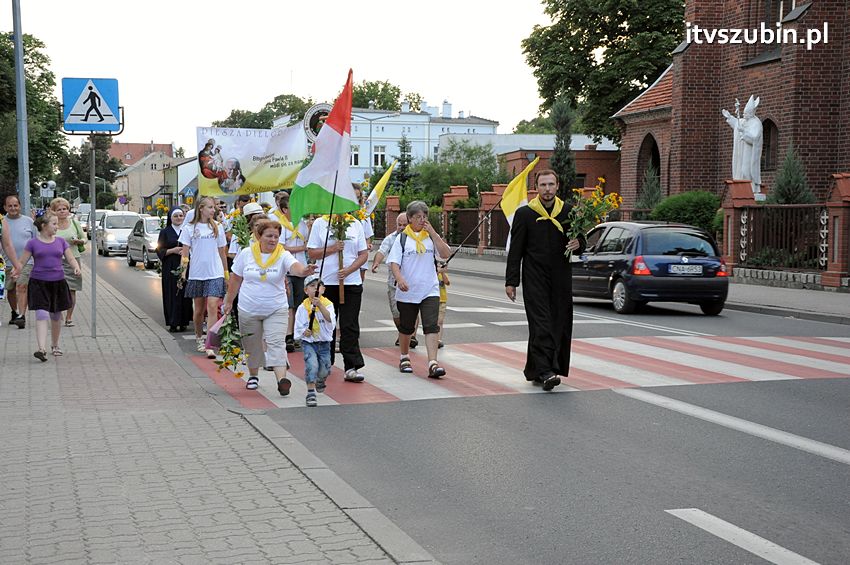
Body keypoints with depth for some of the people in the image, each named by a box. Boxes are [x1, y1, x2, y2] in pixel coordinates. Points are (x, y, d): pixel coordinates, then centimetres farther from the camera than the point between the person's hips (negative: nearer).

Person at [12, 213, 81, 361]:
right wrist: (16, 271, -20)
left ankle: (55, 345, 31)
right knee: (41, 315, -16)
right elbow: (21, 262, 0)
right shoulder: (33, 243, 0)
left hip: (58, 283, 3)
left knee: (56, 317, 13)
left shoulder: (61, 242, 7)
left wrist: (76, 268, -16)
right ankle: (42, 349, -22)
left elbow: (71, 259, 5)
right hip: (38, 283, -3)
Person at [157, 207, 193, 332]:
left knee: (184, 295, -2)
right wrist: (173, 250, -13)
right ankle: (173, 323, 0)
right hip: (170, 268, -1)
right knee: (172, 295, -3)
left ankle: (183, 322, 5)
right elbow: (159, 250, 2)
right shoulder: (165, 232, 6)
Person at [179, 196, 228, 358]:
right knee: (199, 309, 10)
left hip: (215, 273, 0)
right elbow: (185, 252, 3)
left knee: (212, 307, -13)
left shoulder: (217, 228, 7)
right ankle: (199, 338, 31)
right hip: (197, 273, 0)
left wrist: (226, 272, 14)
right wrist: (183, 271, -8)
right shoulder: (189, 229, 3)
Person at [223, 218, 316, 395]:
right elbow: (236, 279, 7)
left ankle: (281, 379, -23)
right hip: (248, 310, 2)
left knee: (277, 343, -15)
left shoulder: (283, 255, -8)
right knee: (252, 345, 14)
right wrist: (229, 302, 12)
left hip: (276, 310, -2)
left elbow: (295, 267, -30)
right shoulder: (246, 254, -3)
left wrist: (304, 271, -53)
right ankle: (253, 375, 36)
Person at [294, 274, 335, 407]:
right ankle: (311, 393, -17)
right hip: (308, 343, -1)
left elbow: (329, 319, -25)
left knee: (324, 370, 9)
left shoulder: (327, 304, -6)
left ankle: (320, 380, 45)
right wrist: (305, 332, -20)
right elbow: (298, 328, 1)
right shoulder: (302, 307, -4)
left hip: (324, 343, 1)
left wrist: (319, 305, -35)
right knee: (312, 364, -22)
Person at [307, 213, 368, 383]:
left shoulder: (356, 224, 7)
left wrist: (349, 270, -10)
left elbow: (364, 254, 5)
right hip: (326, 282, 0)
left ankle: (352, 367, -5)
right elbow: (311, 253, 0)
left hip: (352, 282, 0)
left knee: (350, 326, -4)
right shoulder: (319, 223, 3)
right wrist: (332, 249, -14)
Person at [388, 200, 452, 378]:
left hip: (430, 290, 1)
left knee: (431, 326, -12)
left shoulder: (431, 236, 8)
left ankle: (432, 363, -18)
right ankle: (404, 358, 35)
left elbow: (446, 254, -4)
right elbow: (394, 262, -5)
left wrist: (433, 233, -8)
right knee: (406, 327, 14)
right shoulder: (402, 238, 2)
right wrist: (400, 279, -22)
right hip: (407, 291, -1)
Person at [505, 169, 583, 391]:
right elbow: (515, 251, 2)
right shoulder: (524, 214, 0)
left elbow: (579, 243, 16)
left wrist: (578, 245, -10)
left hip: (561, 279, 4)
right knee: (541, 325, -11)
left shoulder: (568, 212, 7)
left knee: (560, 326, 5)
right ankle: (545, 372, -16)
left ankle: (536, 370, 17)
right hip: (535, 279, -3)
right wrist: (511, 281, -2)